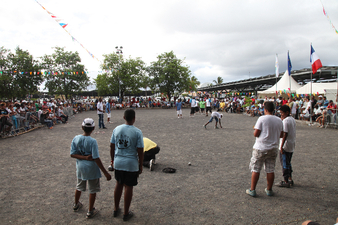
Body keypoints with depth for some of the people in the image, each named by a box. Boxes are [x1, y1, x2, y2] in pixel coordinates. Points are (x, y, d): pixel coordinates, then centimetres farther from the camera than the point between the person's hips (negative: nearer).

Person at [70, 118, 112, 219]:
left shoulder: (76, 139, -7)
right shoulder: (92, 141, -22)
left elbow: (72, 154, -8)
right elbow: (96, 159, -22)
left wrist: (84, 157, -13)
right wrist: (105, 173, -18)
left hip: (80, 167, 5)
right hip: (91, 168, -5)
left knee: (79, 187, 27)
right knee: (93, 190, 12)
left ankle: (76, 205, 49)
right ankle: (90, 211, 23)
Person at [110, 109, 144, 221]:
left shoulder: (117, 129, -1)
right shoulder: (137, 132, -13)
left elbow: (112, 146, 6)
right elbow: (140, 151, -11)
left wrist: (112, 160, 19)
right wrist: (140, 166, 0)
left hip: (118, 162, 4)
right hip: (131, 164, -4)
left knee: (119, 184, 21)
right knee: (128, 187, 9)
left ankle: (116, 209, 35)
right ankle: (126, 213, 22)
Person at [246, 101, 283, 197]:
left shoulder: (262, 119, -12)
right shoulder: (279, 120, 3)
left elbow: (256, 134, -14)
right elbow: (281, 135, 12)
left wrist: (255, 129, 7)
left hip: (260, 148, -4)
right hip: (273, 148, 4)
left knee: (255, 169, 4)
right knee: (270, 170, 12)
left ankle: (252, 190, 9)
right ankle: (269, 190, 22)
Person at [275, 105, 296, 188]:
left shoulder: (285, 120, -18)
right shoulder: (293, 119, 10)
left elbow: (285, 134, -23)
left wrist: (281, 146, -22)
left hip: (285, 146, -9)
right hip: (292, 146, 9)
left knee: (284, 163, 0)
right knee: (288, 163, 19)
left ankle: (286, 182, 7)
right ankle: (290, 179, 26)